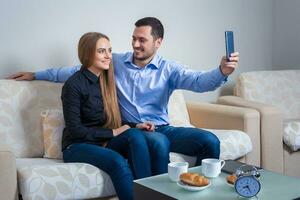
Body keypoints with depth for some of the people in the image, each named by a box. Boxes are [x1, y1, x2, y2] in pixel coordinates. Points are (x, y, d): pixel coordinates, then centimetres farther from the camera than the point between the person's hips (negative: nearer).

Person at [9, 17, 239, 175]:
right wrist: (36, 74, 16)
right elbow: (76, 70, 13)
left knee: (210, 141, -19)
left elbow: (198, 80, -17)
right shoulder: (116, 62, 6)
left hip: (163, 129, 2)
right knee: (159, 142, -36)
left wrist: (222, 72, -40)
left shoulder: (168, 69, 1)